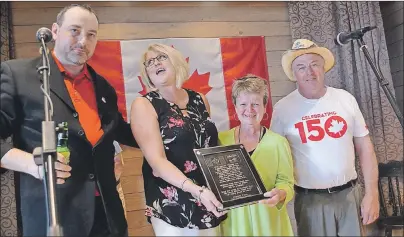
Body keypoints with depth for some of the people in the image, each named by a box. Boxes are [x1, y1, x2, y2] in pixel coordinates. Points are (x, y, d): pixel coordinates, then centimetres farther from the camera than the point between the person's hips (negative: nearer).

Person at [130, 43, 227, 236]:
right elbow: (157, 161, -17)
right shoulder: (144, 105, -8)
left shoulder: (199, 100, 5)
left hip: (210, 201, 5)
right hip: (172, 207, -5)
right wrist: (197, 190, -28)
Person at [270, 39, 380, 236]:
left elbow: (364, 147, 4)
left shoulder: (345, 99, 0)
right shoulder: (283, 108, -6)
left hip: (350, 194, 2)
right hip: (311, 200, -2)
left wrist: (371, 194, 0)